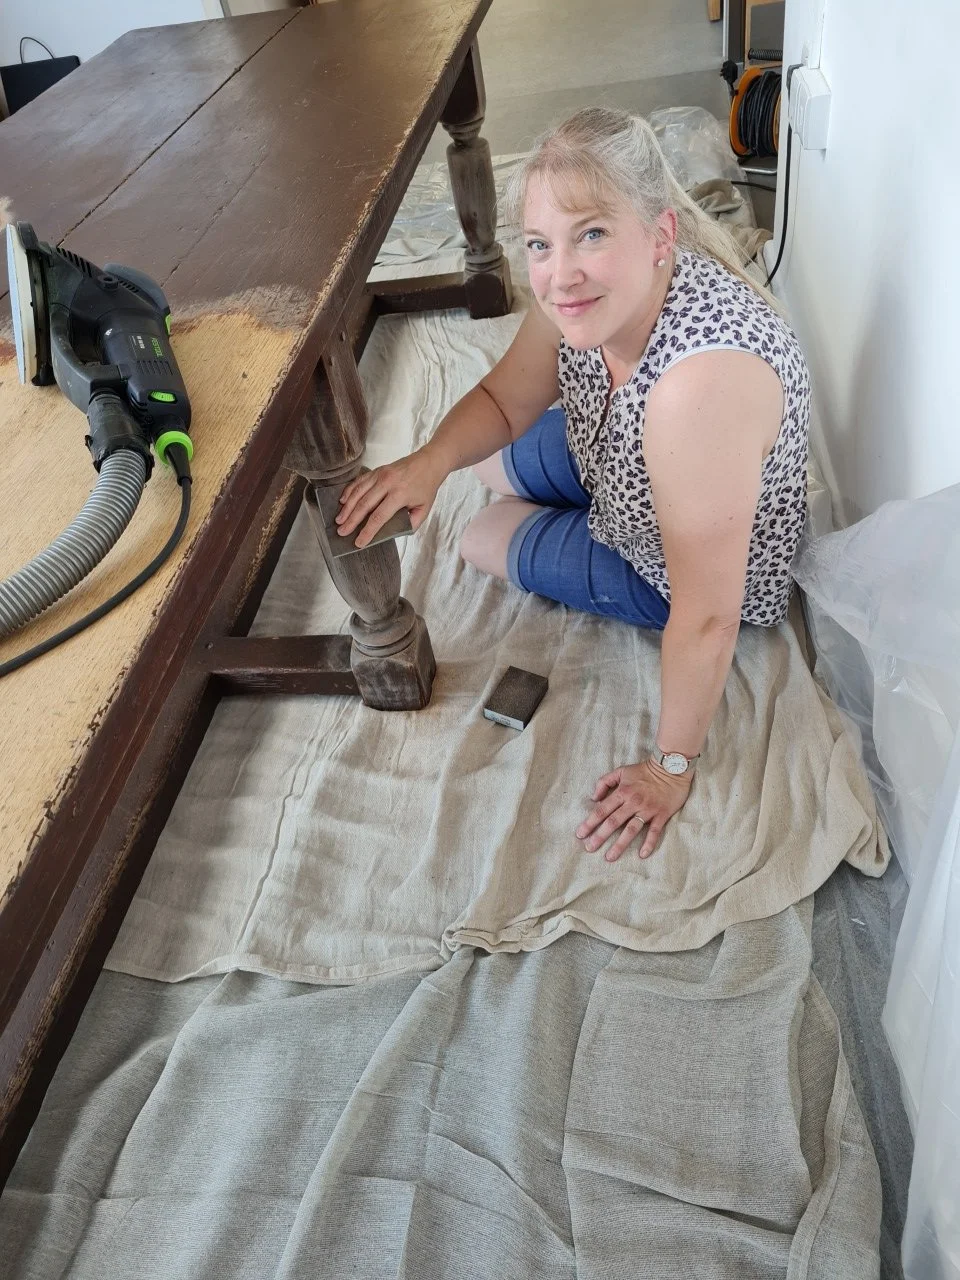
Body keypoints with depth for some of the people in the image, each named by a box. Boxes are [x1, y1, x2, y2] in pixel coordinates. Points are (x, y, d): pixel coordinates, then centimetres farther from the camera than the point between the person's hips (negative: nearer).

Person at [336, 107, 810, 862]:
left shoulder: (700, 381, -46)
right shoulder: (584, 297, -22)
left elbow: (706, 616, -37)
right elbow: (503, 401, -6)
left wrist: (673, 765, -23)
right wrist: (434, 460, -28)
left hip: (726, 569, -6)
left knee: (483, 539, 4)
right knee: (487, 459, 17)